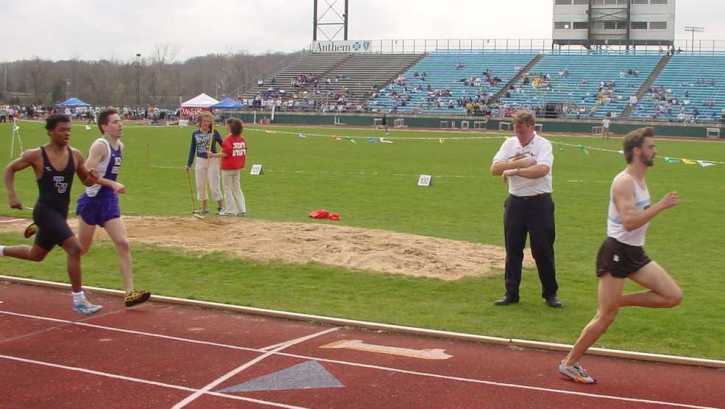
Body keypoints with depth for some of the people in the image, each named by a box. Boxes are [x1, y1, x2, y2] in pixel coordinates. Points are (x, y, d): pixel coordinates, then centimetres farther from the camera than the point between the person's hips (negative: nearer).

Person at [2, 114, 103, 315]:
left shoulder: (75, 155, 1)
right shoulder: (36, 155, -11)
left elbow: (86, 181, 11)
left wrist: (93, 178, -13)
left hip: (61, 213, 7)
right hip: (45, 211, -7)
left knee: (36, 255, 24)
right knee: (75, 248, -22)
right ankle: (79, 301, -14)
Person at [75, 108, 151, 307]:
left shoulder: (120, 146, 9)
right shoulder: (99, 145, -16)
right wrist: (113, 185, -31)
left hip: (110, 202, 7)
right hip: (92, 201, -7)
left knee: (123, 244, -5)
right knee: (82, 248, 7)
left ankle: (129, 292, -8)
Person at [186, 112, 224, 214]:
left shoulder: (214, 133, -4)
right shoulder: (195, 134, 5)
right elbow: (192, 149, 10)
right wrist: (189, 164, 9)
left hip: (212, 161, -4)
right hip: (200, 161, 4)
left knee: (214, 185, -6)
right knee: (200, 185, 8)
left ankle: (220, 207, 4)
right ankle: (203, 208, 18)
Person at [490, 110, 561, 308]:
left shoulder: (543, 145, -7)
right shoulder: (510, 144, 7)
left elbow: (542, 169, -25)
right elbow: (494, 169, -3)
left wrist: (513, 171, -19)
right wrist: (518, 163, -16)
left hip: (539, 203, -4)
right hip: (515, 202, 4)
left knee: (543, 250, 1)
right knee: (512, 250, 8)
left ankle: (550, 293, 14)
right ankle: (511, 293, 16)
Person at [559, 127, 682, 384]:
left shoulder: (639, 180, 12)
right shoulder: (624, 182, -18)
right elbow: (629, 221, -29)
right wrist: (661, 206, -26)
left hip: (635, 253, 9)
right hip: (616, 252, -9)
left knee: (674, 297, 0)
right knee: (605, 317, -3)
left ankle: (618, 300, 10)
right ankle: (569, 364, 11)